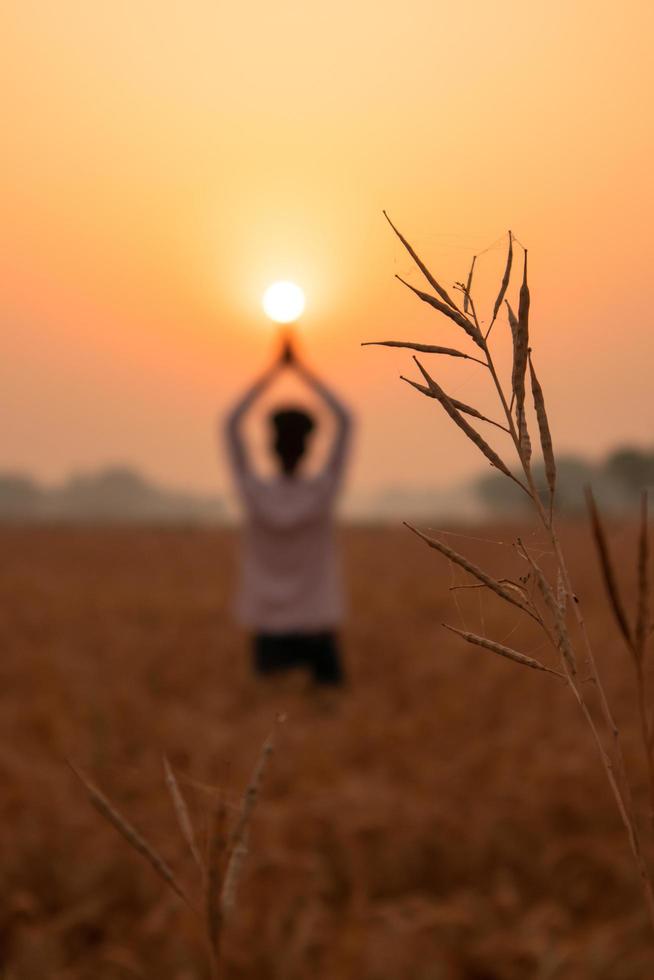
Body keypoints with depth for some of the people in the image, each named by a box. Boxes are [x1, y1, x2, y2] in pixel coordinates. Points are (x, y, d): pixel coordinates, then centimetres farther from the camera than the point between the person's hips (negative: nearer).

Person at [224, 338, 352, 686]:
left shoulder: (256, 496, -9)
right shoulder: (322, 492, -9)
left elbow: (232, 423, 3)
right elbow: (345, 420, 1)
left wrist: (272, 372, 6)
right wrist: (302, 371, 5)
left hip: (268, 630, 0)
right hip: (318, 630, 0)